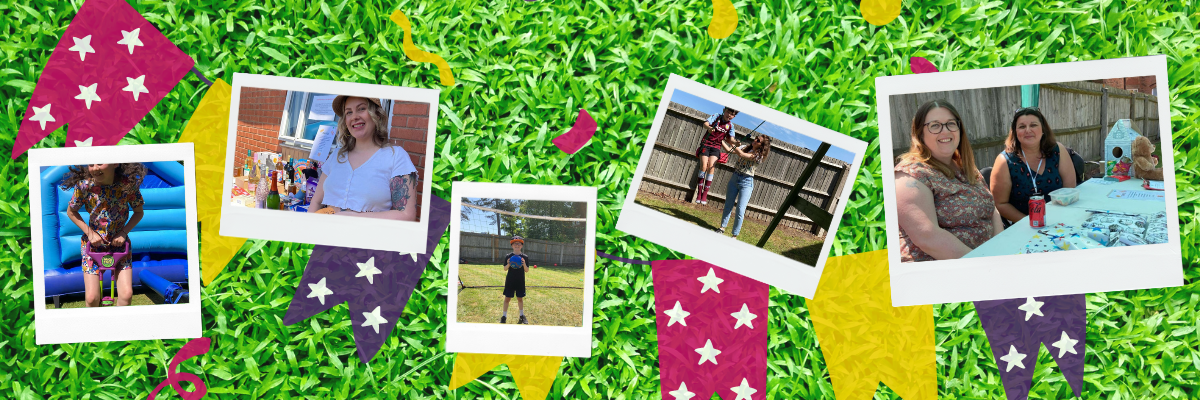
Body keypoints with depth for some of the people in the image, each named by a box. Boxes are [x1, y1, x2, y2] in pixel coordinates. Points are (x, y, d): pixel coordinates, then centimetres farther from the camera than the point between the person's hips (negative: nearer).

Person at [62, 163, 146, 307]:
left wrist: (124, 232, -13)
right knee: (91, 298, -7)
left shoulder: (128, 184, -18)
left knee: (126, 295, -11)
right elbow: (71, 212, -1)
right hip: (93, 242, 0)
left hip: (119, 242, 0)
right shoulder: (84, 185, -18)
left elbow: (138, 212, -1)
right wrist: (90, 232, -11)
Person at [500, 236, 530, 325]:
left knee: (520, 298, 10)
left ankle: (522, 316, 23)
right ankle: (504, 316, 10)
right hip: (510, 281, -1)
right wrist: (508, 264, -21)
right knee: (507, 298, 2)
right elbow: (505, 269, 0)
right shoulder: (508, 256, -3)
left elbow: (527, 270, -1)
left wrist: (524, 264, -21)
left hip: (520, 281, 1)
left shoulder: (525, 257, -1)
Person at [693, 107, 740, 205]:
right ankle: (699, 194, -8)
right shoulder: (716, 117, -5)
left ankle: (705, 195, -11)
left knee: (711, 168, -13)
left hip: (716, 147, 2)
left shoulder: (730, 126, 4)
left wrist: (735, 142, -24)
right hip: (706, 144, -2)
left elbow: (730, 138, -1)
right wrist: (709, 128, -43)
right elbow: (706, 123, -19)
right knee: (703, 167, -13)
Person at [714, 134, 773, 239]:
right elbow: (729, 150, 5)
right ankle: (722, 227, 23)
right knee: (728, 205, 11)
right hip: (735, 177, 5)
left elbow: (741, 154, -23)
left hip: (746, 182, -5)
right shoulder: (746, 147, 6)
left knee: (740, 210, -7)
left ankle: (735, 235, 0)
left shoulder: (758, 155, -13)